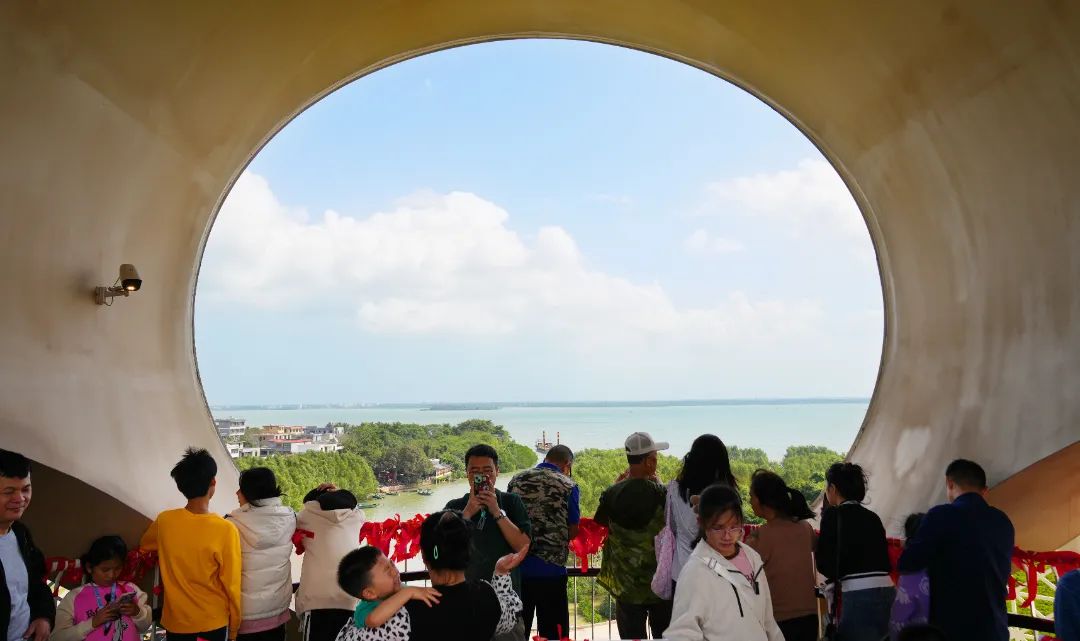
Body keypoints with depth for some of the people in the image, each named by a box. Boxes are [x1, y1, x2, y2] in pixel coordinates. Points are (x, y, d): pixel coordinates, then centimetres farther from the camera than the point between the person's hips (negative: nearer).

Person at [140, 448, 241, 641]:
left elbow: (145, 547, 13)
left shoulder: (164, 521, -10)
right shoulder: (225, 530, -22)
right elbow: (232, 584, -14)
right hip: (213, 622, -3)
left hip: (175, 621, 3)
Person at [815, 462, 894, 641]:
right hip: (886, 589, 7)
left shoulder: (833, 514, -3)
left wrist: (836, 577, 17)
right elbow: (884, 558, 14)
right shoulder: (873, 517, 14)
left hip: (859, 594, -6)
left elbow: (824, 562, -5)